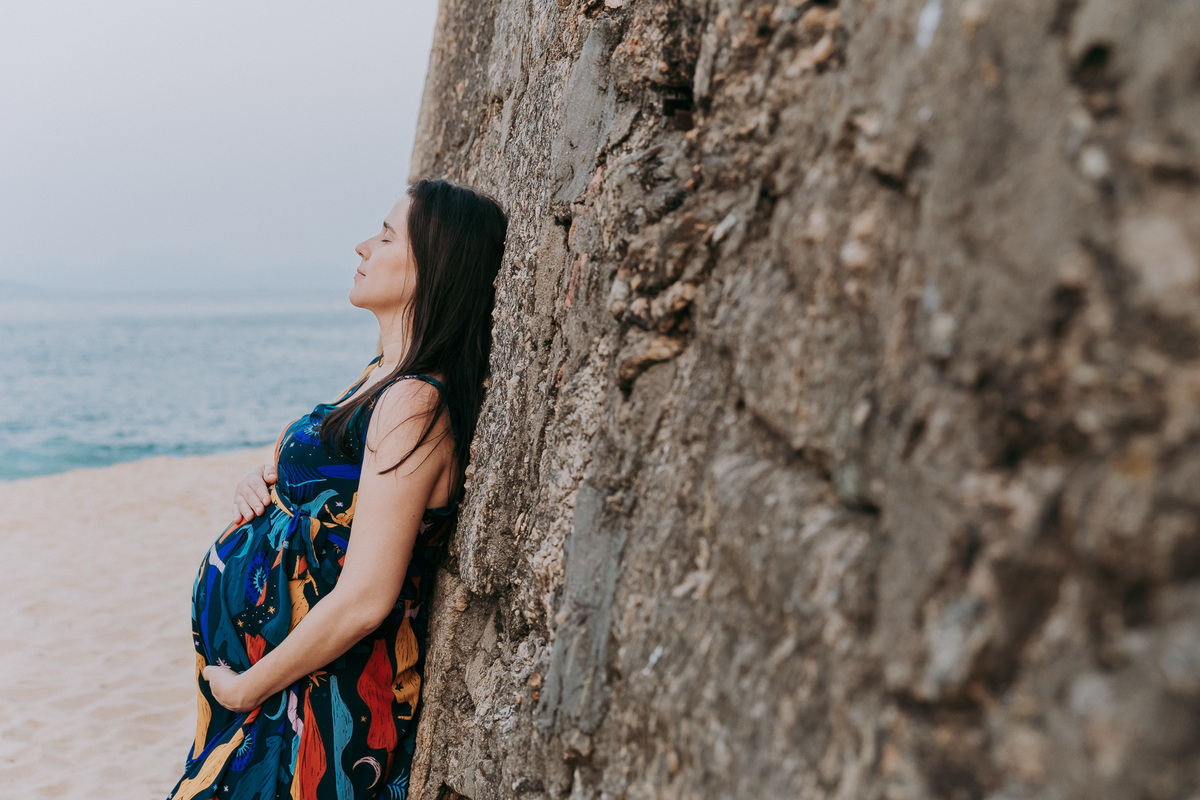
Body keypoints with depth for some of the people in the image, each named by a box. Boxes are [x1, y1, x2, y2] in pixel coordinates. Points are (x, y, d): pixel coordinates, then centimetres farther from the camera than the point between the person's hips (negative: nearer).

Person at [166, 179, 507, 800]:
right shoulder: (384, 375, 7)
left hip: (317, 700, -9)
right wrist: (265, 487, 0)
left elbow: (364, 599, -25)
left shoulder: (415, 403, -23)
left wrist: (242, 687, -14)